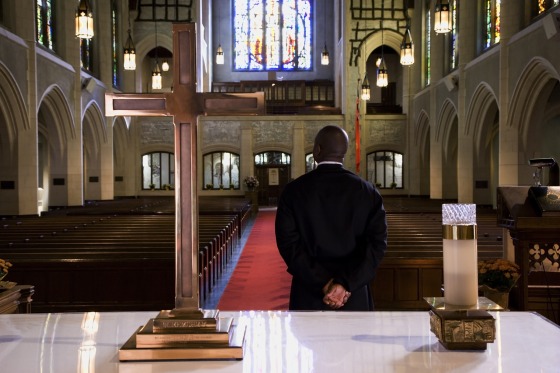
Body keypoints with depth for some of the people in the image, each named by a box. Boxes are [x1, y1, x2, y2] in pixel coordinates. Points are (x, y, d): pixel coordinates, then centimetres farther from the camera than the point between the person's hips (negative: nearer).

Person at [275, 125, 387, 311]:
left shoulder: (293, 191, -5)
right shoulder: (368, 192, -2)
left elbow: (288, 243, -11)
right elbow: (377, 243, -10)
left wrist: (323, 283, -12)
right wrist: (346, 283, -15)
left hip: (308, 296, 0)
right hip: (355, 298, 1)